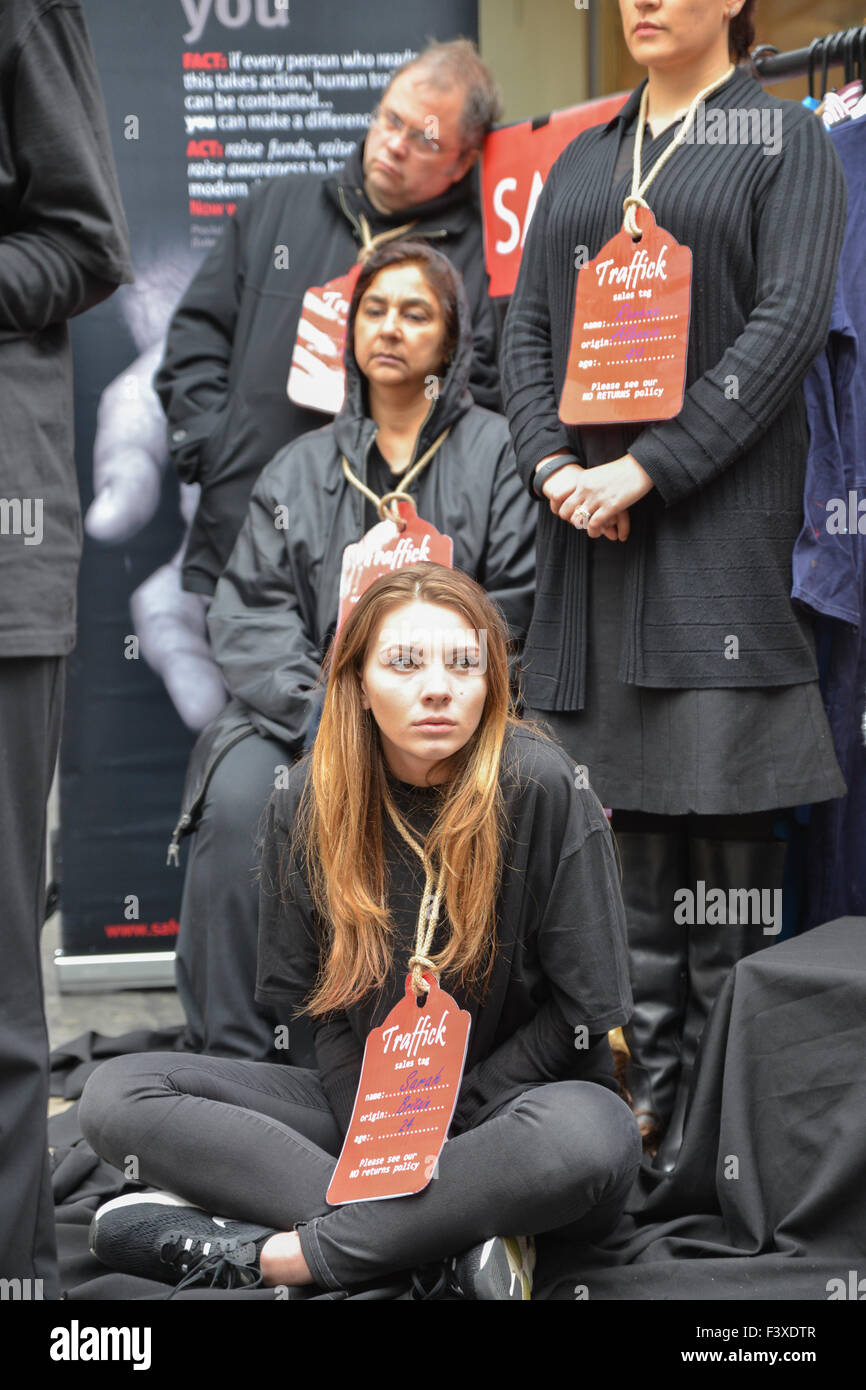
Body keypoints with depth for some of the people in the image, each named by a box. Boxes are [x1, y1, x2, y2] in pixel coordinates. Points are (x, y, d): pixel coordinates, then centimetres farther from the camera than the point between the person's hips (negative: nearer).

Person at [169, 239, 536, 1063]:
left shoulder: (494, 453, 10)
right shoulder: (301, 467, 19)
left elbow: (514, 606, 0)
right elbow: (249, 610, 8)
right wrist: (318, 707, -10)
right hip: (307, 709, 3)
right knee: (237, 801, -27)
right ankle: (233, 1059, -20)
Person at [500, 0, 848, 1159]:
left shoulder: (785, 141, 5)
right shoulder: (581, 162, 20)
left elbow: (787, 324, -7)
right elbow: (526, 326, 15)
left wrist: (648, 467, -14)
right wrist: (552, 464, -3)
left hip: (721, 510, -4)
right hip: (588, 513, 5)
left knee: (727, 811, -7)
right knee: (623, 803, 4)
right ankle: (645, 1083, 11)